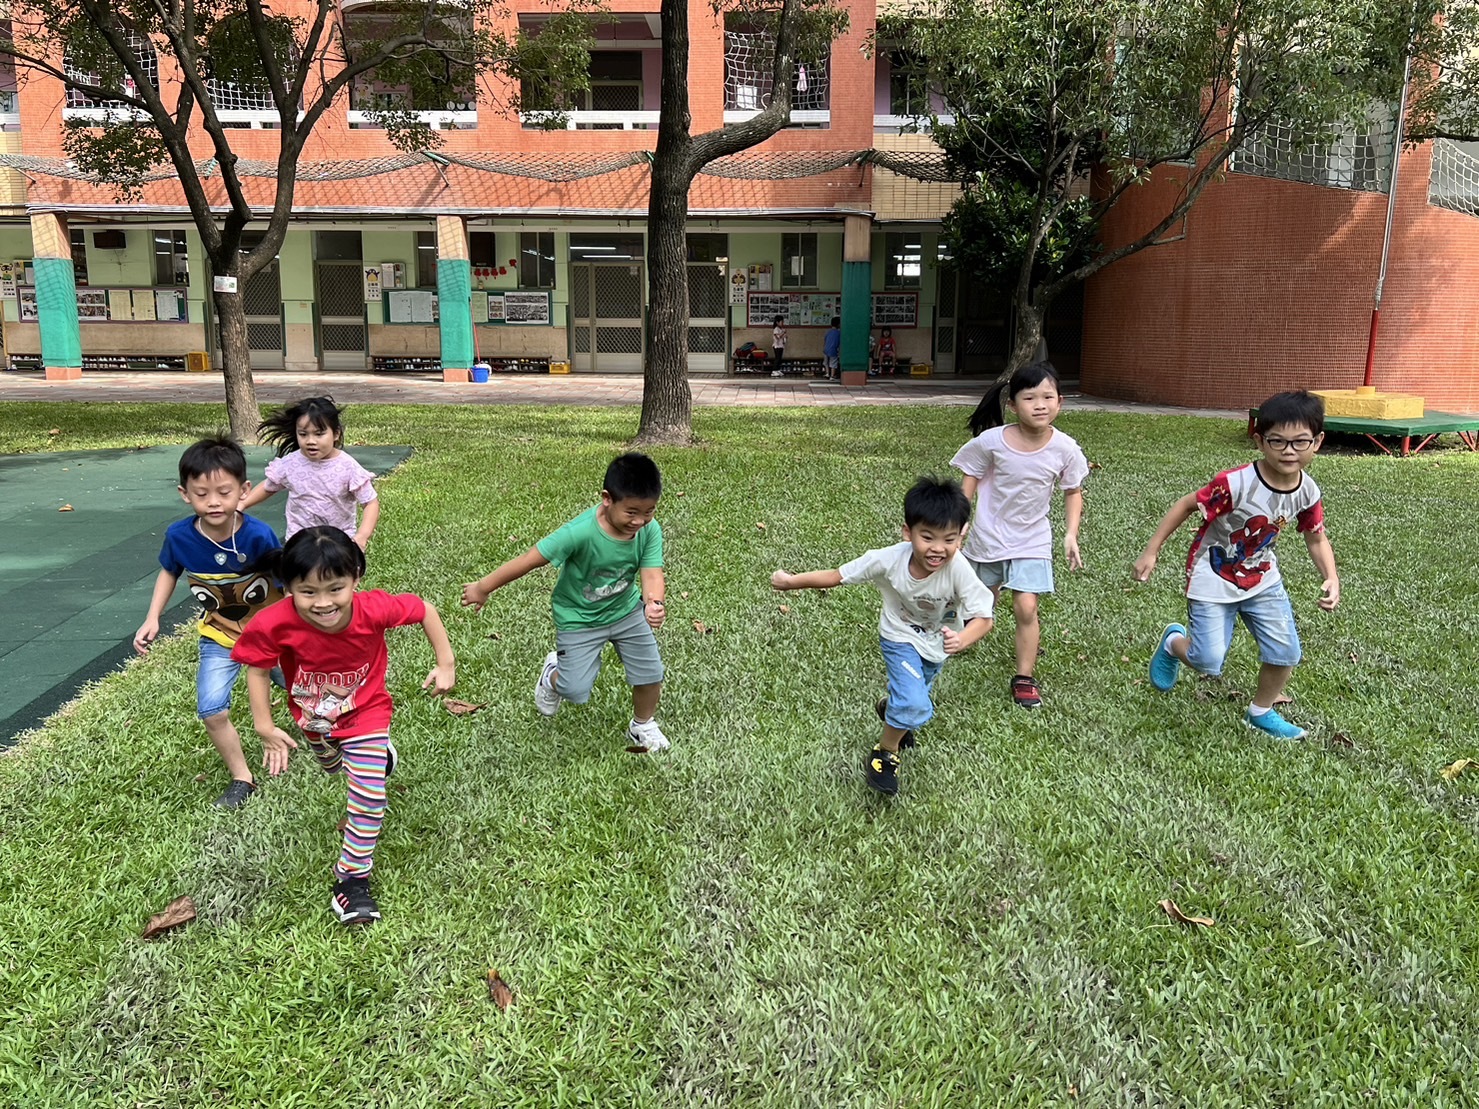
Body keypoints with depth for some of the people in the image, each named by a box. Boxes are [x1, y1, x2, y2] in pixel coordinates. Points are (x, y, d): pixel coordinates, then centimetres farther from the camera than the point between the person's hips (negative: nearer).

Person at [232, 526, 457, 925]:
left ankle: (352, 876, 13)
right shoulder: (275, 625, -37)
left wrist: (446, 664, -18)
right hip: (313, 719, 3)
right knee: (332, 768, 35)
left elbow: (423, 609, -19)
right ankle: (379, 753, 70)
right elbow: (258, 670, -18)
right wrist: (265, 727, -18)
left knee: (369, 799, -9)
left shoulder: (374, 610, -38)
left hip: (365, 712, -3)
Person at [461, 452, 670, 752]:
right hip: (579, 618, -3)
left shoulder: (650, 531, -23)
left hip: (627, 610, 4)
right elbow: (530, 559, -27)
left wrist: (654, 603, -53)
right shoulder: (580, 532, -35)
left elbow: (652, 574, -28)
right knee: (575, 691, -3)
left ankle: (642, 726, 38)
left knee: (651, 674, 6)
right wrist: (483, 588, -17)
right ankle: (553, 674, 35)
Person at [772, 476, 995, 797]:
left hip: (937, 643, 3)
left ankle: (890, 708, 62)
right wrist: (791, 581, -18)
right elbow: (837, 576, -21)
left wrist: (962, 639, -50)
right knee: (915, 707, -21)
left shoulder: (958, 571, -35)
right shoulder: (888, 560, -33)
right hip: (900, 638, -2)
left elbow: (983, 618, -30)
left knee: (913, 697, 26)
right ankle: (886, 753, 8)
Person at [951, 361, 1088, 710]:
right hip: (988, 535, 1)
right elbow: (971, 478, -2)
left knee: (1026, 608, -10)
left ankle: (1025, 678, 6)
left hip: (1032, 541, 0)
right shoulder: (992, 441, -19)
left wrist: (1071, 534, -8)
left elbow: (1073, 491, 0)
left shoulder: (1064, 448, -15)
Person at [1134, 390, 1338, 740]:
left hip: (1262, 579, 6)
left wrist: (1331, 579, -11)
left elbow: (1316, 539, 5)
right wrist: (1151, 551, -15)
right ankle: (1173, 642, 29)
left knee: (1286, 653, 3)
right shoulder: (1235, 483, -29)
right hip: (1214, 579, -5)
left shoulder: (1307, 492, -10)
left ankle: (1261, 712, 31)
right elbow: (1187, 505, -18)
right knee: (1208, 662, -8)